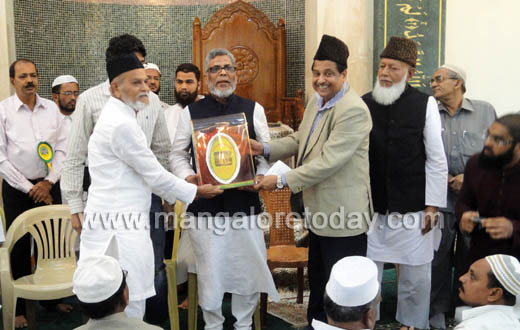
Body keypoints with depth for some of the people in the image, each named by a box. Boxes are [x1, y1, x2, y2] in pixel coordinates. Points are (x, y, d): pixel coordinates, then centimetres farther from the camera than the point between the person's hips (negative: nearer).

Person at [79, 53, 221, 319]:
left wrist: (183, 186, 19)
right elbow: (154, 175, -13)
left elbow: (144, 174, 22)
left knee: (131, 305, 15)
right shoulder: (121, 125, -17)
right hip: (118, 226, -10)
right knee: (128, 309, -5)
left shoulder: (119, 118, 16)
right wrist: (196, 192, 0)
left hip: (121, 224, 10)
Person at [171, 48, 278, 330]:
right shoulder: (191, 112, 7)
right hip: (204, 205, -1)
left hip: (245, 203, 1)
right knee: (209, 274, 4)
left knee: (249, 271, 6)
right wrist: (188, 177, -8)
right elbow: (178, 154, 10)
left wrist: (258, 178, -10)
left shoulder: (253, 109, 9)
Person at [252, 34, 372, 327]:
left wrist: (282, 181, -22)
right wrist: (265, 149, 3)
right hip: (319, 211, 10)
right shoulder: (316, 102, 9)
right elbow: (299, 139, 19)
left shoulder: (353, 110, -23)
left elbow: (328, 162, -27)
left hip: (343, 215, -10)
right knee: (317, 286, 25)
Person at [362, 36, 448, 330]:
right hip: (370, 206, 2)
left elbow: (437, 160, -2)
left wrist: (432, 206, -4)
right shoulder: (365, 104, 2)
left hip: (412, 207, -1)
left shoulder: (425, 104, -4)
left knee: (416, 273, 10)